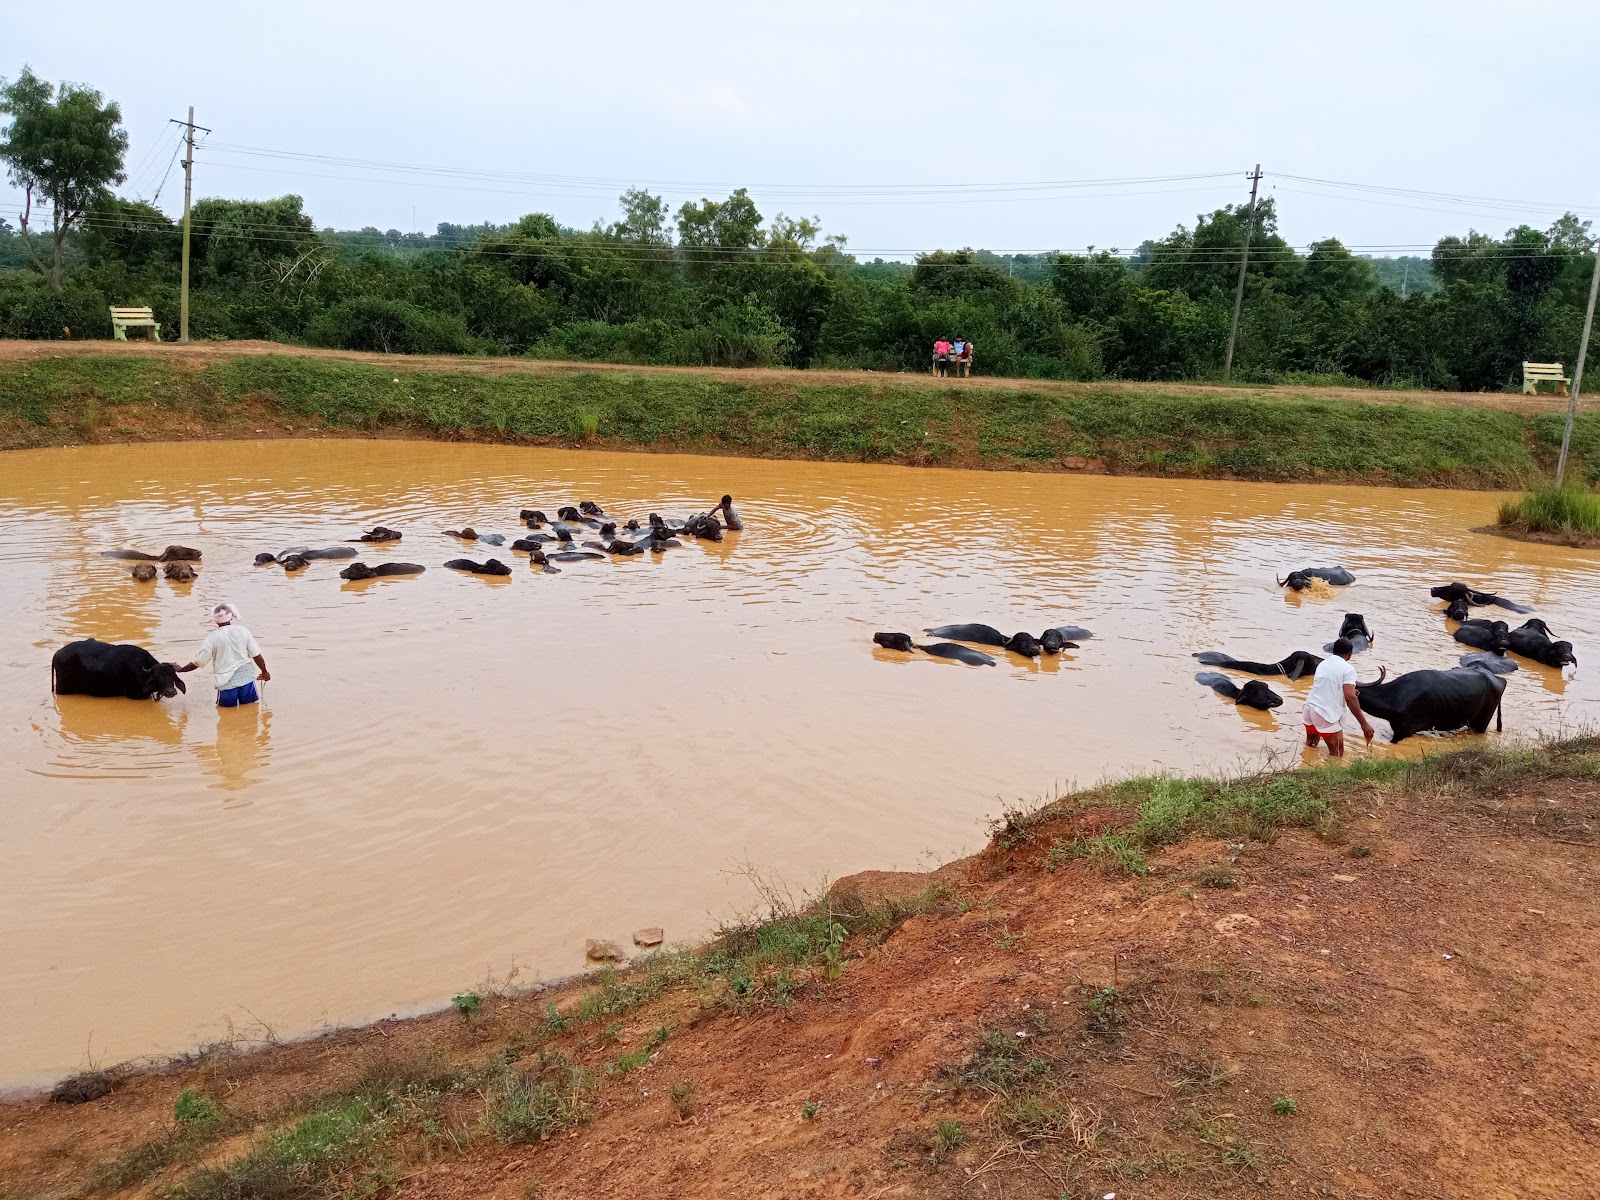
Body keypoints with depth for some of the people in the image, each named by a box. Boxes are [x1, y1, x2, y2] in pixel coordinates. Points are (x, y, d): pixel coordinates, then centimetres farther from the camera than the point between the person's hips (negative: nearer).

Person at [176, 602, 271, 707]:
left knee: (226, 705, 15)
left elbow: (198, 662, -2)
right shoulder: (243, 631, -2)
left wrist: (180, 669, 15)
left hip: (227, 681, -1)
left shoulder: (212, 637, -7)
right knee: (249, 702, 15)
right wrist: (265, 672, 17)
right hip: (246, 676, 2)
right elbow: (257, 655, 2)